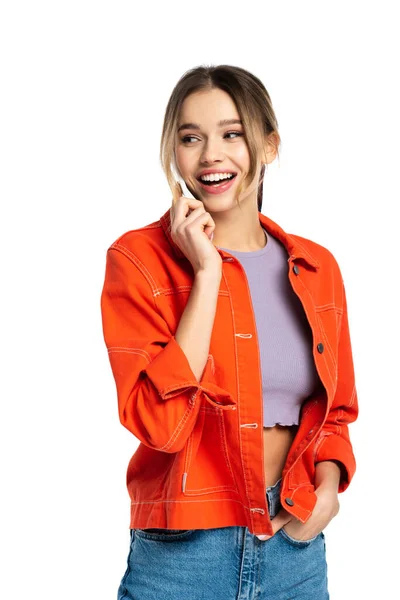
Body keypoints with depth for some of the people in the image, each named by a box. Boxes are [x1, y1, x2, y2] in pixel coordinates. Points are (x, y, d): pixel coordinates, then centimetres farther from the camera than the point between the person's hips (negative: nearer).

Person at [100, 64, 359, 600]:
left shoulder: (315, 268, 4)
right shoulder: (138, 258, -9)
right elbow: (160, 424, -19)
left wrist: (327, 487, -4)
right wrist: (206, 273, -19)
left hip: (297, 542, 4)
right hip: (183, 554, -4)